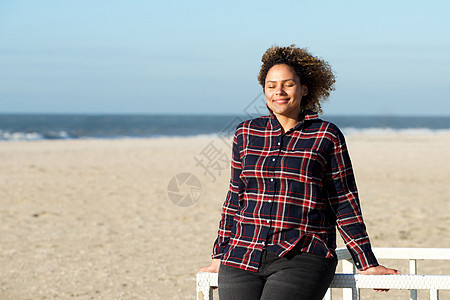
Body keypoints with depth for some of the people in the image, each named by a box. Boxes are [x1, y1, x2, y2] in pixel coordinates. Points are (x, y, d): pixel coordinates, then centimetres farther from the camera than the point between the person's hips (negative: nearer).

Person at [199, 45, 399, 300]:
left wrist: (367, 264, 5)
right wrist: (220, 256, 19)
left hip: (302, 260, -4)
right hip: (243, 258, 4)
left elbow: (345, 205, 6)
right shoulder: (246, 134, 13)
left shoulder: (327, 137, 4)